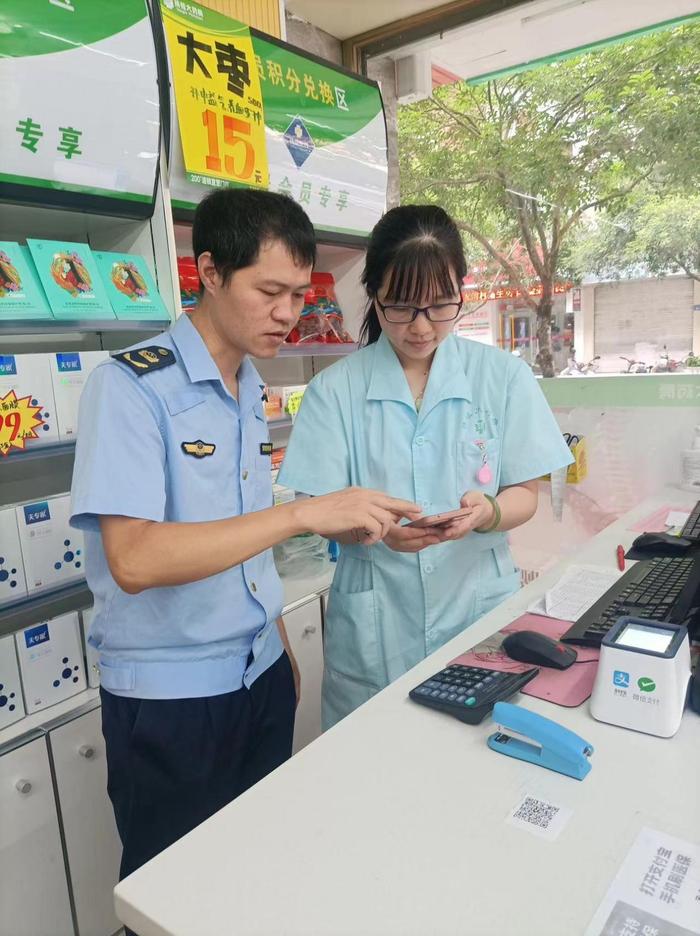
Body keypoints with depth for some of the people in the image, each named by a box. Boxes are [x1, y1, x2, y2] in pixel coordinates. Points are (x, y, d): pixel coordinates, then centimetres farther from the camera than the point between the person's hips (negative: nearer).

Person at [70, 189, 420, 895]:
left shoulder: (254, 393, 6)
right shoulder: (129, 387, -17)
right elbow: (134, 559, -27)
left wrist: (281, 650, 14)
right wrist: (303, 513, -30)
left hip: (262, 676, 7)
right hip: (168, 698, -6)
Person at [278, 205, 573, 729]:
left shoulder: (503, 375, -2)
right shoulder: (336, 389, -5)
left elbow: (525, 497, 1)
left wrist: (486, 512, -22)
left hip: (481, 607, 1)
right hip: (375, 631, 0)